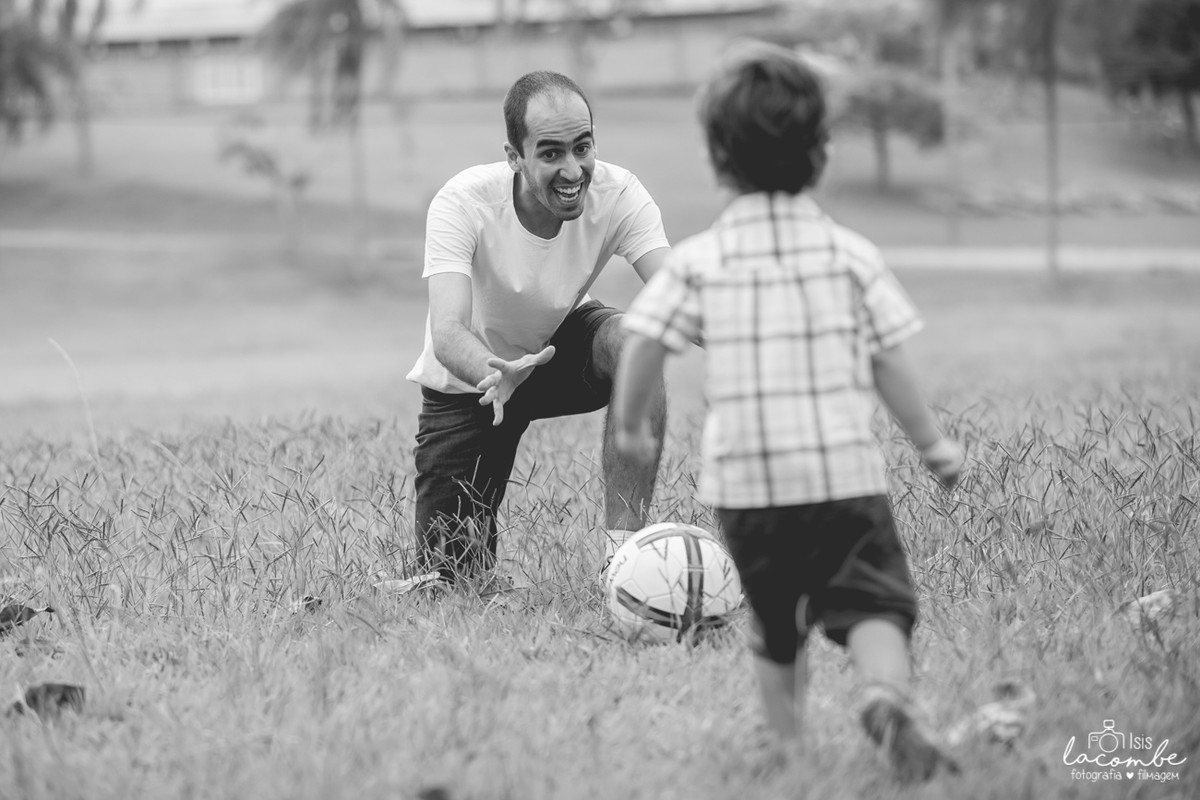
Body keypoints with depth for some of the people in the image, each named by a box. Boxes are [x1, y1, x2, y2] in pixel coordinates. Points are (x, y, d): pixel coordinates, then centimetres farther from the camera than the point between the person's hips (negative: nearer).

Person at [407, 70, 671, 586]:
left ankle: (624, 543, -25)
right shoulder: (462, 204, -30)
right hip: (472, 378, -1)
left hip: (562, 346, 1)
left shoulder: (617, 194, -25)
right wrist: (495, 374, -63)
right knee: (453, 577, -5)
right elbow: (448, 333, -41)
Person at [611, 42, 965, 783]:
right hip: (844, 469, -2)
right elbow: (890, 365, 2)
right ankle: (885, 696, -36)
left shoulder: (697, 261, 0)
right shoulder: (851, 255, 1)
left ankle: (788, 747, 18)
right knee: (874, 603, -7)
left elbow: (644, 347, -5)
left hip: (744, 479, 2)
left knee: (777, 629, 18)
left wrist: (631, 426, 12)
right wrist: (934, 444, 15)